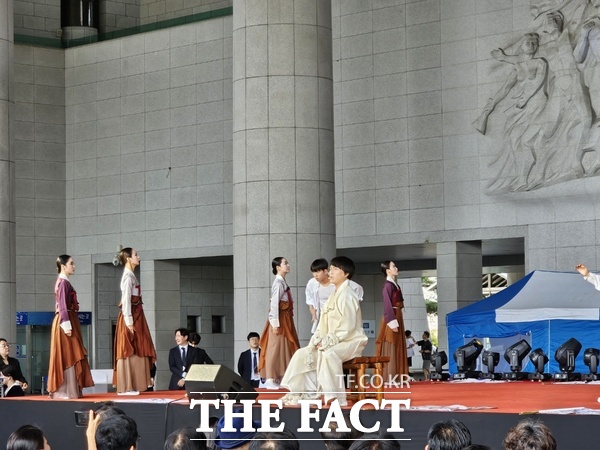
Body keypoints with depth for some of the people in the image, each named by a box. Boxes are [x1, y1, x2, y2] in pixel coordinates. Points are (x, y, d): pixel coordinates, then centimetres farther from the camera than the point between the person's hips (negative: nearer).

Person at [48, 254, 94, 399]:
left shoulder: (64, 282, 17)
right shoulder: (63, 282, -12)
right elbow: (63, 305, -18)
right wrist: (66, 325, -22)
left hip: (69, 321, 10)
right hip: (66, 321, -10)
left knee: (71, 357, 10)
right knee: (67, 356, -8)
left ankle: (71, 390, 13)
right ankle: (66, 391, -7)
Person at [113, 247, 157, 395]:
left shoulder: (131, 276, 15)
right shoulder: (128, 277, -13)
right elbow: (126, 301, -18)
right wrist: (129, 322, -21)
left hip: (135, 317, 10)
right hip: (130, 317, -10)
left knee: (134, 352, 10)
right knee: (129, 352, -7)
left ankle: (130, 386, 13)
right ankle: (126, 387, -5)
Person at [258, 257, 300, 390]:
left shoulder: (282, 282, 15)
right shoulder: (278, 282, -13)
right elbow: (274, 304, -19)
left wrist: (280, 322, 13)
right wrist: (275, 323, -22)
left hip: (285, 320, 9)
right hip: (280, 320, -9)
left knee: (282, 348, 10)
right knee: (275, 349, -8)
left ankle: (277, 379, 14)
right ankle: (270, 380, -7)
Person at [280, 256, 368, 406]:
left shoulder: (347, 296, -14)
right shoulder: (334, 296, 16)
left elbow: (347, 328, -22)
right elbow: (324, 324, 15)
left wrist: (326, 342, -20)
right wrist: (317, 340, -2)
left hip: (351, 341, -10)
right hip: (332, 342, 10)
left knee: (329, 354, -39)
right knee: (303, 353, 7)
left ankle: (336, 398, -38)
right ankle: (303, 393, 11)